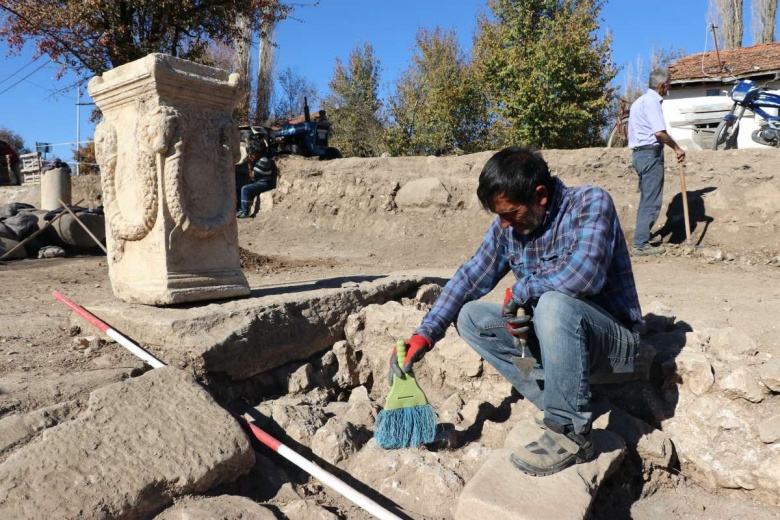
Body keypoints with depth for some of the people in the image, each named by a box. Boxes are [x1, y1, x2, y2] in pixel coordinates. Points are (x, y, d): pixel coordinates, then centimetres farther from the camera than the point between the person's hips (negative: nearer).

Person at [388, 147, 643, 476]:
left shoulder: (591, 203, -19)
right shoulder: (507, 226, -2)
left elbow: (583, 274, -36)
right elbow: (470, 277, -1)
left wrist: (519, 291, -21)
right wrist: (424, 335, -11)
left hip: (613, 338, -6)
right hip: (555, 335, 7)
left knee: (553, 303, -36)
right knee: (471, 317, -5)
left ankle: (570, 431, -20)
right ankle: (557, 403, -7)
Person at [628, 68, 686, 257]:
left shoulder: (640, 100, 19)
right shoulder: (652, 101, -12)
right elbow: (659, 132, -21)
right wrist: (677, 148, -11)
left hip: (639, 153, 10)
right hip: (651, 153, -10)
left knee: (646, 198, 19)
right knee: (651, 201, -7)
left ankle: (642, 237, 28)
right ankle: (641, 245, -7)